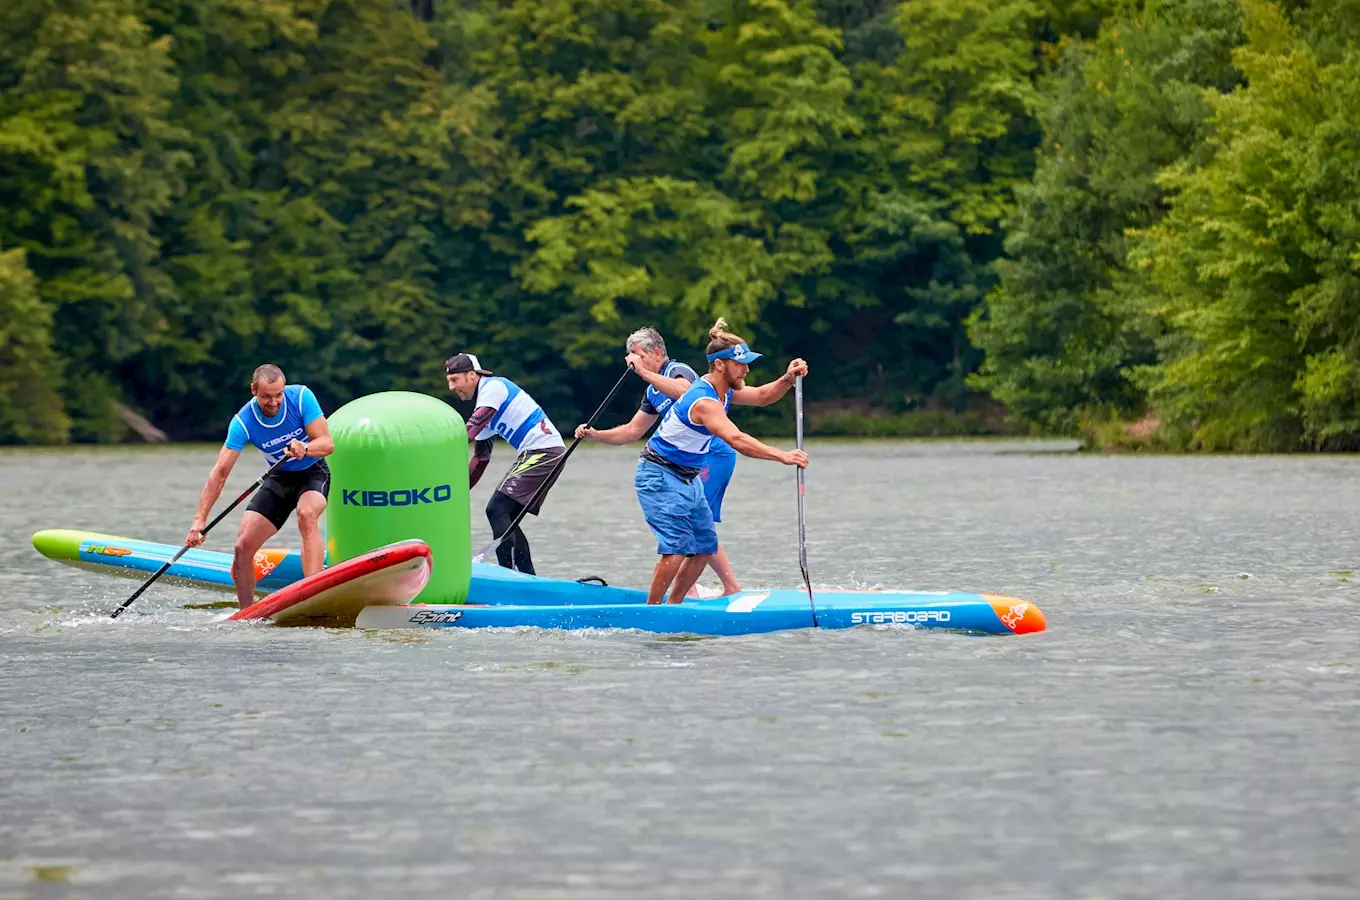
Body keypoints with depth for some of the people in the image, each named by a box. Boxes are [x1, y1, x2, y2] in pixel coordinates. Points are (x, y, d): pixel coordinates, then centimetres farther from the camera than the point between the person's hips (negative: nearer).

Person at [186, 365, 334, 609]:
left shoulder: (301, 397, -21)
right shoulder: (243, 422, -19)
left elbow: (327, 443, -21)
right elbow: (219, 473, -22)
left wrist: (304, 449, -44)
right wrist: (199, 520, -30)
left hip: (312, 472, -3)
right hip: (279, 479, 3)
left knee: (307, 513, -36)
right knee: (243, 547, -7)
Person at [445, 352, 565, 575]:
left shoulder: (493, 387, -8)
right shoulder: (484, 402, 21)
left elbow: (471, 430, -22)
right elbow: (481, 456, 26)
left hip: (543, 451, -10)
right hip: (536, 454, 10)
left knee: (497, 510, -14)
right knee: (506, 518, 11)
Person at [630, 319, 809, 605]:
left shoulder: (722, 391, 3)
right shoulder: (703, 402, -28)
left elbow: (761, 396, 11)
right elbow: (736, 440, -40)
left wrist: (787, 379, -10)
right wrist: (782, 456, -46)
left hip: (687, 479, 10)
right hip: (659, 477, -10)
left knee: (705, 546, 7)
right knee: (677, 548, -18)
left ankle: (673, 605, 16)